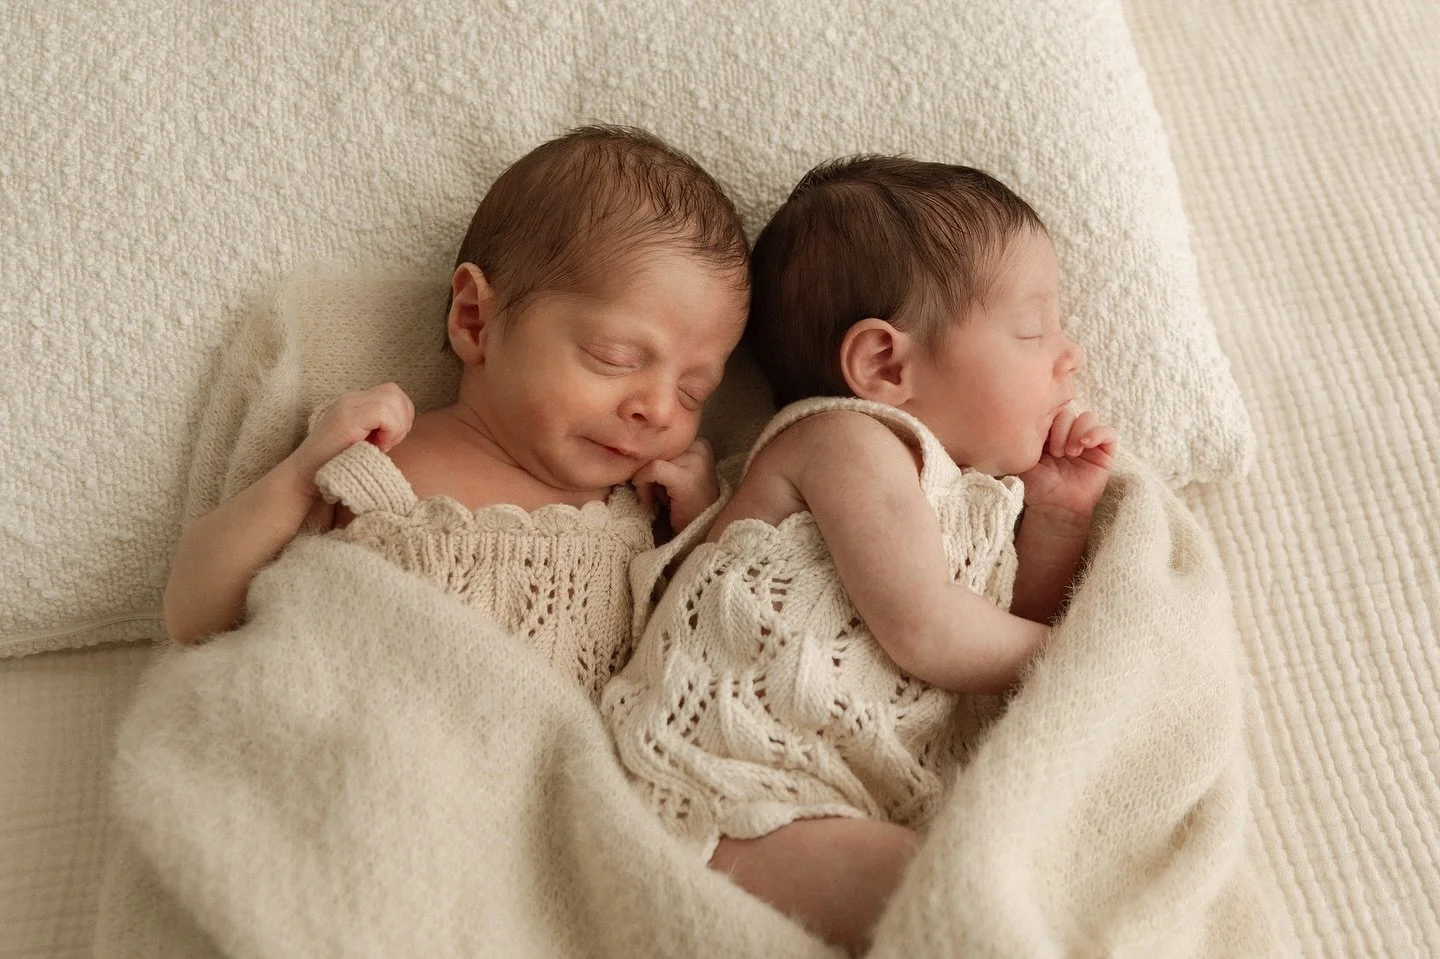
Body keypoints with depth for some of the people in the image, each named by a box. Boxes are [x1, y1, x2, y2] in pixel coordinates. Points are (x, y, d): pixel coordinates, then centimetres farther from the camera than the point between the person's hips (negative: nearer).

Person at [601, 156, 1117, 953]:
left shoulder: (977, 498, 25)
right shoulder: (848, 440, -3)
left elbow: (1014, 628, 32)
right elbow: (920, 629, -11)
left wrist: (1056, 520, 17)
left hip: (864, 805, 9)